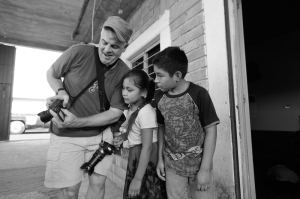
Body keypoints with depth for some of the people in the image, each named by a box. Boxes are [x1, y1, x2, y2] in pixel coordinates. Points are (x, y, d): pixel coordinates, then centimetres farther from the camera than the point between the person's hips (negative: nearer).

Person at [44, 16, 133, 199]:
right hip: (67, 135, -1)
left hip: (100, 133, 1)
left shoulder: (125, 74, -12)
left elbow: (115, 113, -12)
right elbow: (51, 74, 3)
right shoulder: (78, 52, -15)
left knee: (98, 183, 7)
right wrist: (62, 92, -18)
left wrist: (78, 122, -23)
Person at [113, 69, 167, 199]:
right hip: (135, 155, 8)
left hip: (147, 159, -8)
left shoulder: (146, 111, -24)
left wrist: (138, 178, -22)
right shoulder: (130, 109, 2)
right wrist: (122, 137, -3)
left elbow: (147, 148, -24)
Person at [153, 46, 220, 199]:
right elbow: (161, 127, 5)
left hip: (199, 163, -3)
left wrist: (205, 169, -12)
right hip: (172, 164, 3)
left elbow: (210, 130, -13)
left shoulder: (198, 94, -17)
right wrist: (160, 159, 6)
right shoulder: (159, 97, -4)